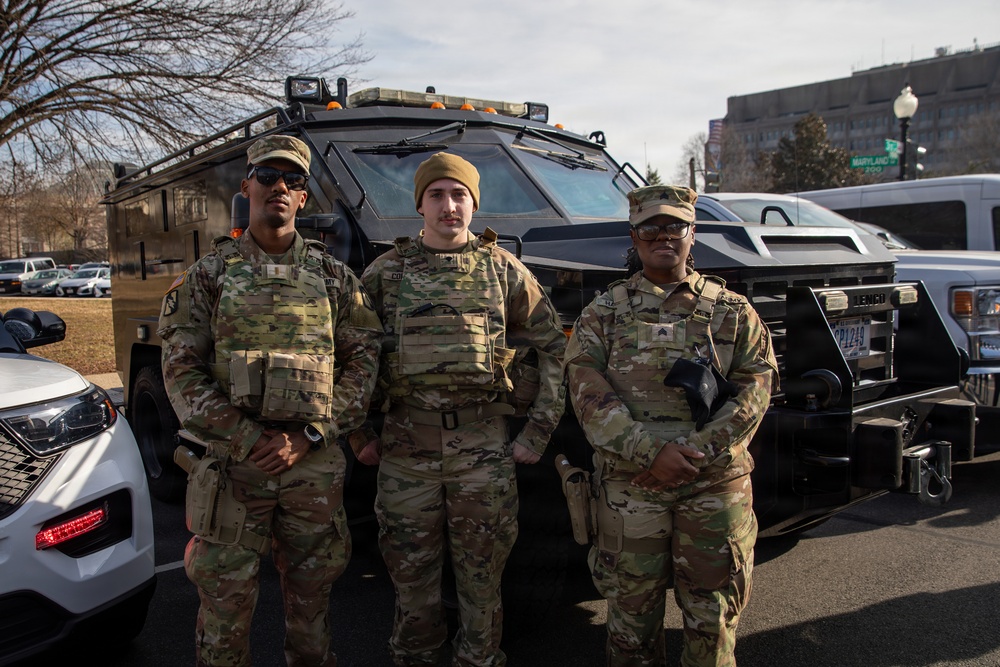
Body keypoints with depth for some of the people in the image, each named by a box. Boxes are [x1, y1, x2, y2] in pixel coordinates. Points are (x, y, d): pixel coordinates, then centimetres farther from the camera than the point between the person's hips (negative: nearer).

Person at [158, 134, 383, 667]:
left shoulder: (333, 276, 6)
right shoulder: (208, 274, 3)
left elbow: (363, 358, 2)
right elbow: (181, 369, -2)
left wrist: (308, 434, -9)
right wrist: (248, 439, -12)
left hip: (316, 463, 1)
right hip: (232, 462, -1)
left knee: (311, 591, 14)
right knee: (226, 594, 7)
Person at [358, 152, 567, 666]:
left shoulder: (503, 270, 3)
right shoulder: (385, 273, 5)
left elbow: (554, 349, 5)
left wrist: (538, 432, 1)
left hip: (484, 447, 0)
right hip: (405, 446, 1)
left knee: (481, 575, 10)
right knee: (411, 572, 12)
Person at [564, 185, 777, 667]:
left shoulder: (731, 311, 8)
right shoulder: (603, 313, 6)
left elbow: (754, 386, -1)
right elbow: (587, 392, -6)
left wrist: (698, 450, -14)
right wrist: (650, 452, -17)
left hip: (716, 484, 1)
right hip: (629, 486, 0)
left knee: (713, 613, 10)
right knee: (632, 608, 11)